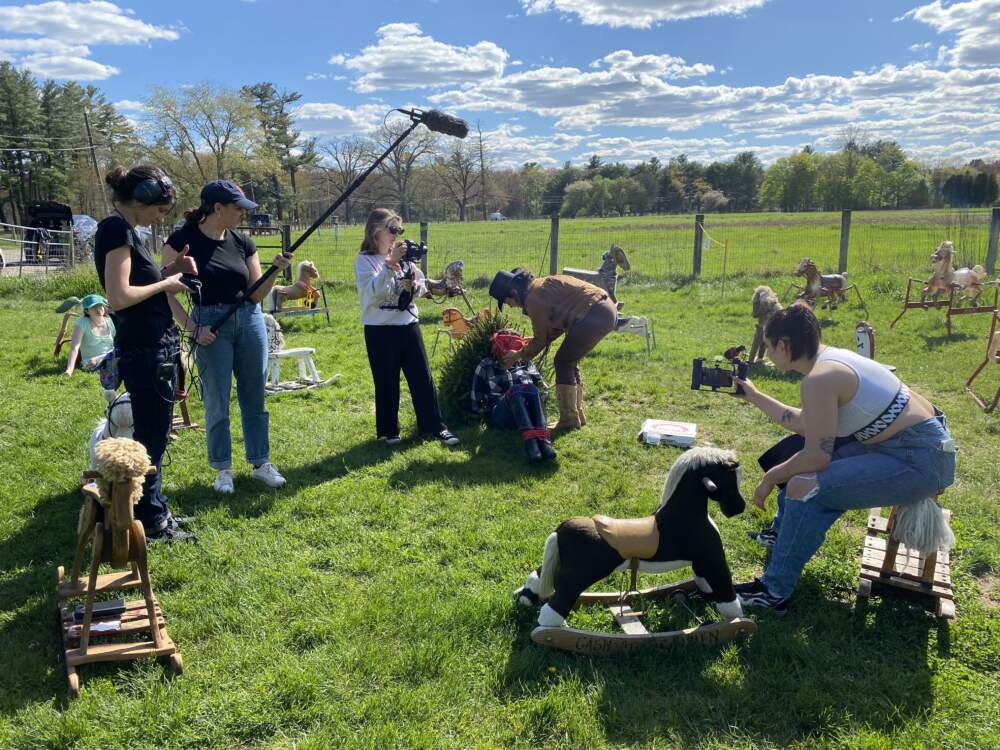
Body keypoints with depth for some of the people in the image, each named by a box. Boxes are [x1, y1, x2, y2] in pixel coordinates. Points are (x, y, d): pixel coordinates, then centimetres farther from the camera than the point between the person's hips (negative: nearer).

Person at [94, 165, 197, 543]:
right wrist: (165, 284, -11)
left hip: (154, 347, 10)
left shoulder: (123, 230, 13)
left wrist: (168, 270, 5)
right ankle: (150, 523, 13)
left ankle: (155, 512, 30)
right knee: (150, 439, 1)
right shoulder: (116, 228, -15)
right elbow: (119, 297, -23)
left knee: (153, 435, 17)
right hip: (144, 351, -10)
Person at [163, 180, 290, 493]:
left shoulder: (243, 242, 4)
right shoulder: (183, 240, -8)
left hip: (249, 320, 4)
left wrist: (275, 270, -13)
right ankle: (223, 469, 18)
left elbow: (256, 294, 3)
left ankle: (261, 463, 20)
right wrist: (191, 327, -15)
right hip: (210, 324, -4)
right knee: (217, 402, 3)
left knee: (254, 398, 9)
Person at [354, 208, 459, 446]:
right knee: (386, 382, 4)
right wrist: (390, 264, -28)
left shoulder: (403, 257, 10)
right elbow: (373, 290, -21)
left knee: (422, 377, 6)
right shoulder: (364, 260, -6)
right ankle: (388, 430, 20)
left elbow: (422, 284, 14)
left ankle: (434, 426, 16)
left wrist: (414, 287, -9)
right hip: (380, 330, -5)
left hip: (408, 324, 5)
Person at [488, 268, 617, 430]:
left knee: (563, 362, -3)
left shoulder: (534, 298, -13)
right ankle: (577, 414, 23)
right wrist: (532, 341, 19)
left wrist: (518, 355, 9)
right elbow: (558, 326, 20)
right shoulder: (539, 286, 16)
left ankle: (569, 419, 0)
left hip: (595, 315, -10)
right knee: (569, 361, 16)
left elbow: (541, 340, -4)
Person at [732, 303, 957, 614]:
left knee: (803, 488, -22)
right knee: (799, 450, 19)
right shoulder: (828, 357, 7)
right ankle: (783, 531, 36)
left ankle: (774, 592, -9)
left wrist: (771, 478, -6)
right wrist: (754, 397, 25)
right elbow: (805, 424, 19)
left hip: (920, 460, -10)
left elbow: (816, 457, -22)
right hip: (921, 440, 10)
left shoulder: (819, 379, -23)